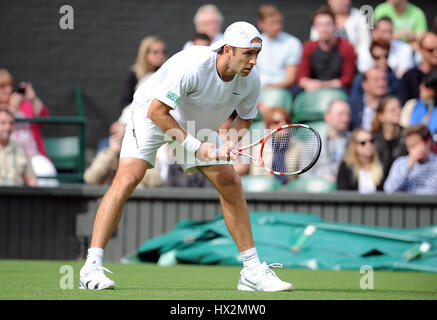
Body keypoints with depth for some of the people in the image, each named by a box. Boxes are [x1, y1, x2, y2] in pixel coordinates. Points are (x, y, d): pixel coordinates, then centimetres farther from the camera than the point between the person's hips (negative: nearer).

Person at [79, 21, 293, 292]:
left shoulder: (251, 79, -17)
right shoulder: (192, 66, -36)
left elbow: (246, 117, 3)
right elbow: (157, 111, -32)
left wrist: (231, 143, -18)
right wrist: (194, 146, -31)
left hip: (197, 125, 6)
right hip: (151, 114, -6)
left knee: (231, 183, -1)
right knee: (128, 178, -23)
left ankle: (252, 271, 9)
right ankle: (92, 267, -23)